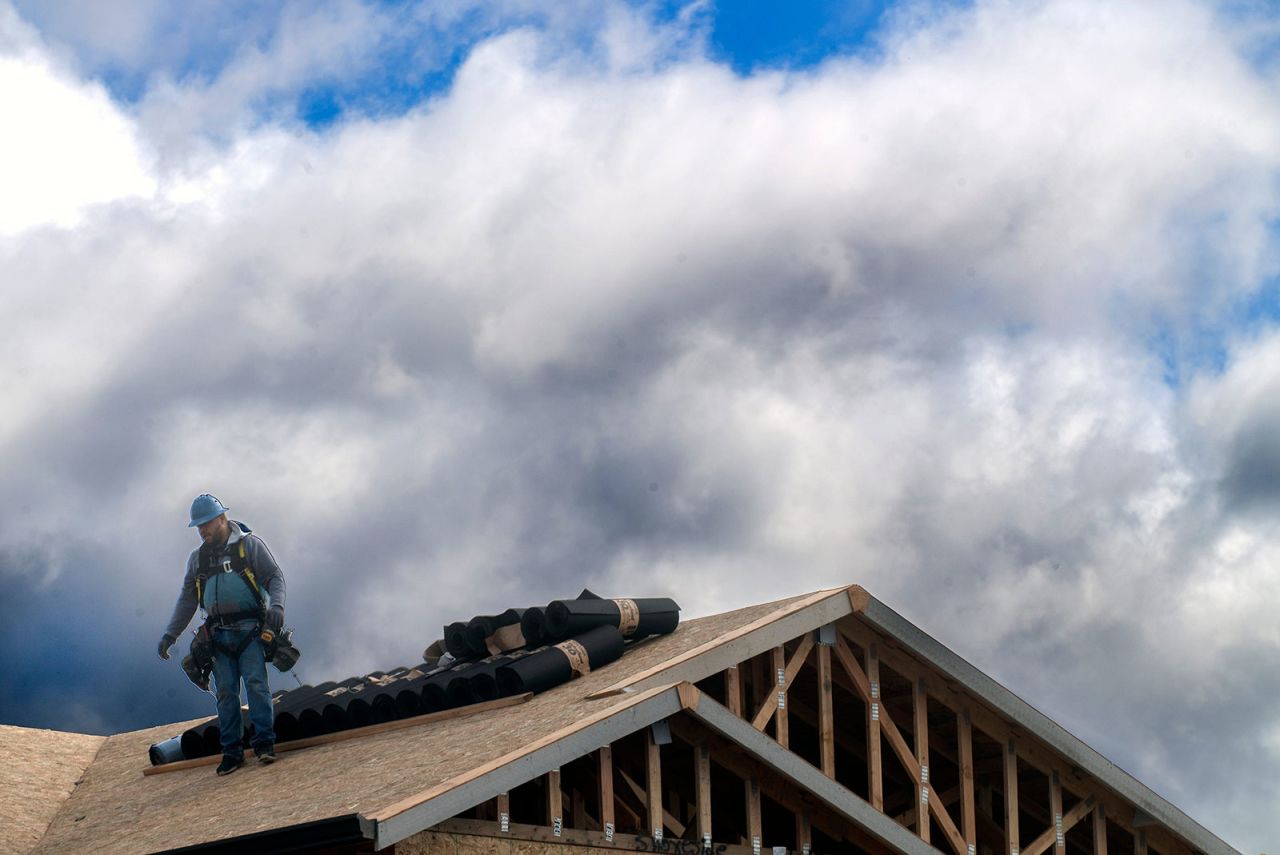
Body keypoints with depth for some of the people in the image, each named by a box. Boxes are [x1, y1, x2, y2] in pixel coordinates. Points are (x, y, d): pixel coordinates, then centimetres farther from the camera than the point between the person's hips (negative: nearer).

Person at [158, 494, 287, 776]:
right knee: (225, 692, -2)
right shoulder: (198, 558, 16)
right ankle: (232, 751, 0)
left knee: (255, 683, -14)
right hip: (219, 634, 4)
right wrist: (170, 634, 14)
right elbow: (187, 599, 21)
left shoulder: (249, 545, 2)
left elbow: (275, 577, -1)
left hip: (249, 629, -4)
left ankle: (265, 742, -11)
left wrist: (276, 606, -20)